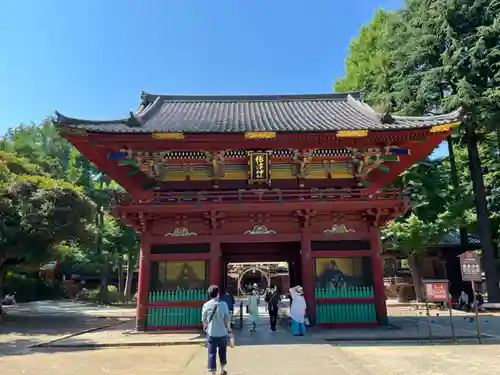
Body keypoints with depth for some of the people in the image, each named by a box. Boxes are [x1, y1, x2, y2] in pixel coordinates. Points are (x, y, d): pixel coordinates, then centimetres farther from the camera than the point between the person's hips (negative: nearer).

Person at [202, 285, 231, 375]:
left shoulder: (206, 305, -6)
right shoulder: (223, 304, -10)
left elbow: (204, 319, 5)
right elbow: (227, 319, -5)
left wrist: (205, 327, 25)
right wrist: (229, 329, 11)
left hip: (211, 333, 0)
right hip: (222, 333, 0)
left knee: (212, 354, 5)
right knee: (222, 352, 20)